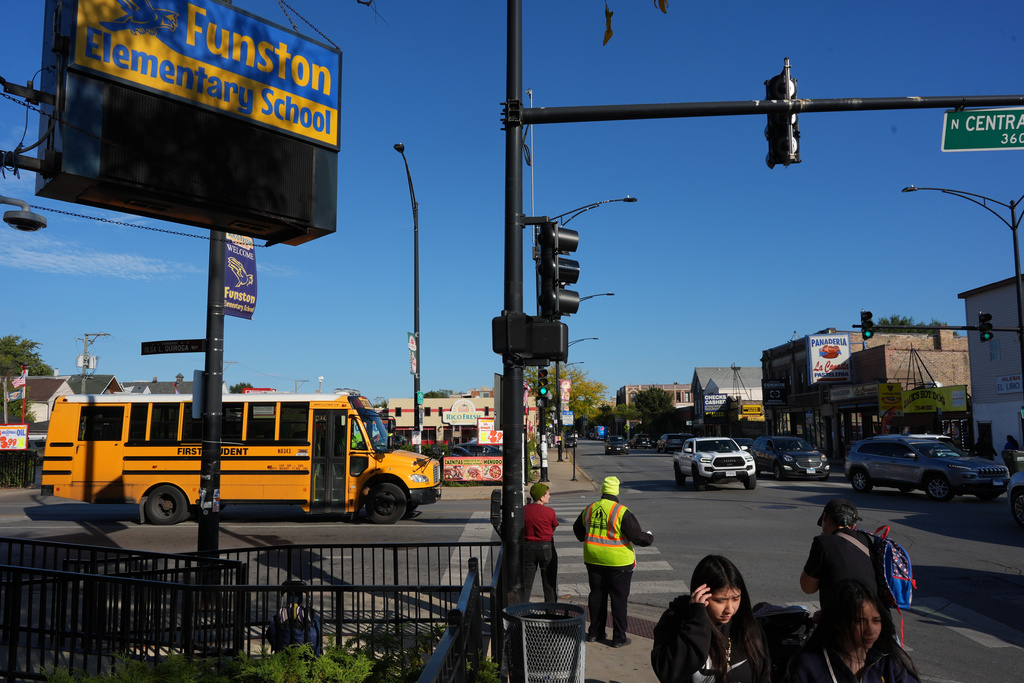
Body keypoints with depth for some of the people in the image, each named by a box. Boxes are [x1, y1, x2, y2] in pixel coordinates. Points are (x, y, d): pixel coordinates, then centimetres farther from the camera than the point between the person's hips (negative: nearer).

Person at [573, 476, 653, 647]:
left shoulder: (589, 509, 2)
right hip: (618, 562, -5)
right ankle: (619, 637, 11)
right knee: (619, 598, 6)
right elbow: (636, 536, -14)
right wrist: (649, 537, 7)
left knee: (596, 595, 17)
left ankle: (594, 632, 25)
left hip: (593, 560, 5)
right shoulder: (621, 512, -15)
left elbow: (578, 530, 16)